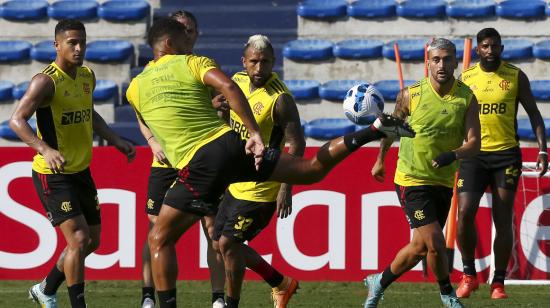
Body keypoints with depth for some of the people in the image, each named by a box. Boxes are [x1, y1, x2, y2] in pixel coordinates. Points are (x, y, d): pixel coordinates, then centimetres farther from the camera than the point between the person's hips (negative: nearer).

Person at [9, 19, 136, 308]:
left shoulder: (87, 76, 6)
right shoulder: (46, 81, -19)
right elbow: (16, 120, -25)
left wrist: (116, 141, 16)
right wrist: (45, 149, -39)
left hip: (81, 170, 8)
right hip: (52, 174, -8)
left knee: (92, 241, 15)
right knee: (78, 238, -16)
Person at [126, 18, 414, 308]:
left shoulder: (135, 88, 10)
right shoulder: (192, 63, 7)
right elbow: (228, 87, -10)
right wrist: (254, 133, -12)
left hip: (198, 167, -2)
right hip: (229, 146, 2)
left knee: (159, 239, 8)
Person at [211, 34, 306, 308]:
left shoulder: (280, 100, -21)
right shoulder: (238, 81, 2)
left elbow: (296, 145, -21)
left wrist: (286, 188, -26)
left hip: (261, 190, -9)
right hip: (237, 183, 9)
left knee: (228, 242, -10)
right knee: (221, 243, 13)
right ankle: (281, 284, 28)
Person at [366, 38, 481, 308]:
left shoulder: (466, 98, -3)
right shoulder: (411, 95, -9)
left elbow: (474, 143, -8)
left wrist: (453, 155, -28)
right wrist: (380, 160, 21)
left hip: (444, 182, 4)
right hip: (412, 181, -4)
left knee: (420, 246, 10)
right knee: (434, 243, -15)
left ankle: (379, 283, 32)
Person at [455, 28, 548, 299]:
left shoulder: (516, 77, 3)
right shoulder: (466, 79, 6)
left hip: (506, 155, 0)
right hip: (474, 155, 0)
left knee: (503, 221, -1)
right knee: (465, 213, -13)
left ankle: (498, 283, 7)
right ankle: (469, 275, 3)